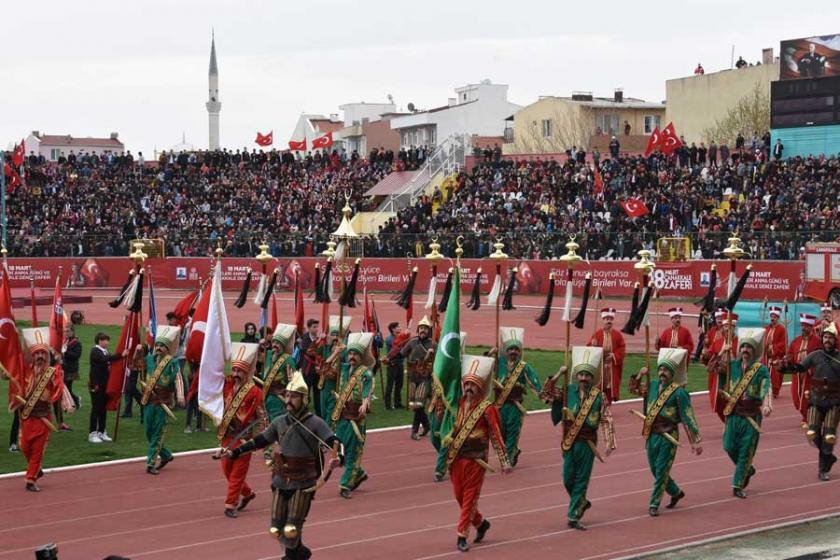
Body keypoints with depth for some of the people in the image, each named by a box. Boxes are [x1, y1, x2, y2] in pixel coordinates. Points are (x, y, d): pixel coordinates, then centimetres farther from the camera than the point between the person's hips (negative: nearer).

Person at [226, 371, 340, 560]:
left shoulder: (315, 423, -10)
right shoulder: (280, 422, 4)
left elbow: (334, 443, -16)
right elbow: (260, 441, 15)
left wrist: (336, 459, -38)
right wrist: (235, 452, 13)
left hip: (303, 485, -5)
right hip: (280, 482, 5)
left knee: (291, 529, -9)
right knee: (277, 528, 7)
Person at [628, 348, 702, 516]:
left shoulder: (679, 392, -12)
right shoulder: (653, 385, 5)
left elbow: (689, 418, -12)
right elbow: (633, 389, 21)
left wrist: (695, 441, -13)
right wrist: (639, 375, 3)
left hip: (668, 437, -6)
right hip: (651, 435, 7)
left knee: (661, 471, -2)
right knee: (655, 470, 16)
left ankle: (654, 504, 5)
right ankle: (676, 492, 37)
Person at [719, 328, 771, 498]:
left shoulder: (761, 370, -7)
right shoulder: (732, 365, 5)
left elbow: (766, 389, -23)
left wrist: (766, 405, -40)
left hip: (751, 417, -4)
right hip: (733, 414, 4)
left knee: (746, 451, 0)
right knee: (729, 446, 1)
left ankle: (738, 486, 8)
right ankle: (747, 470, 30)